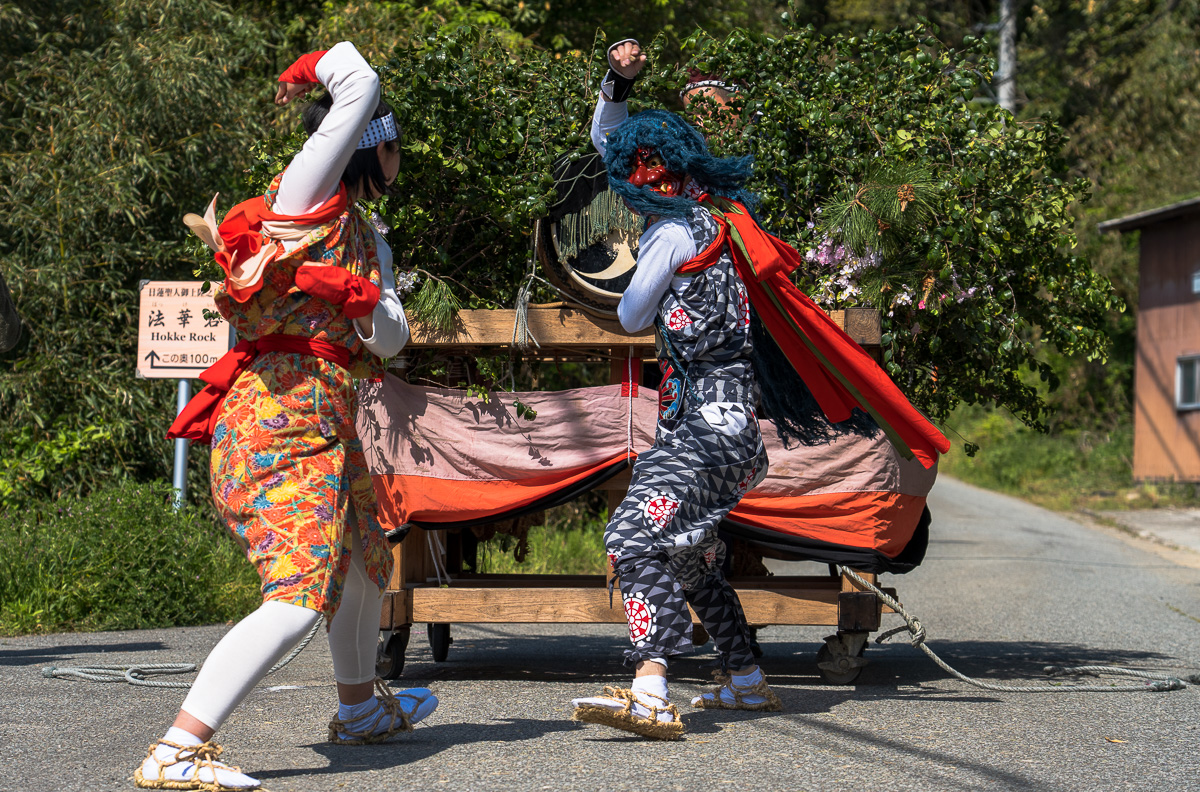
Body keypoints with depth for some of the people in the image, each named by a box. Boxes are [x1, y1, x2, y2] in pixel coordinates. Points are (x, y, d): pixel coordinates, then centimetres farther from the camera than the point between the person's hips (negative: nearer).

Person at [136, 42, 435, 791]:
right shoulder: (305, 193, -5)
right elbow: (358, 82, -11)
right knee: (301, 595, -23)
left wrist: (359, 296, -10)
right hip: (281, 412, -10)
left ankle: (361, 705, 53)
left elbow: (390, 341, 10)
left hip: (329, 421, 10)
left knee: (365, 559, 30)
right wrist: (316, 68, 9)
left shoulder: (368, 237, 20)